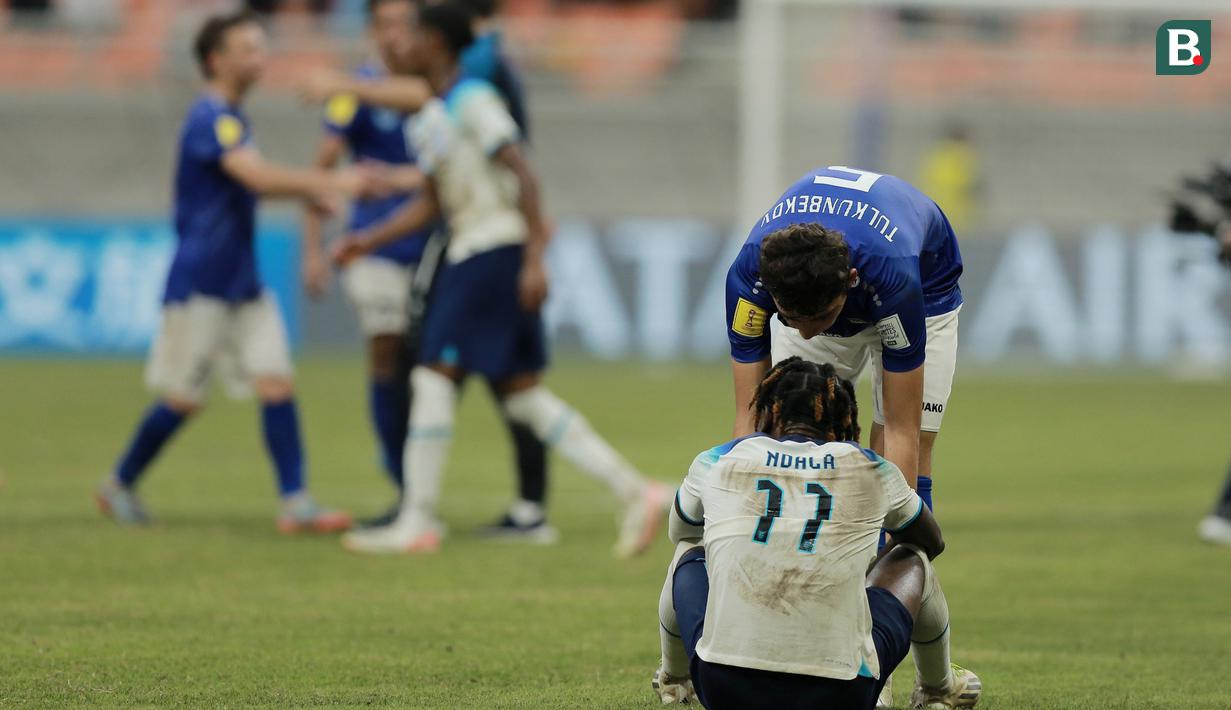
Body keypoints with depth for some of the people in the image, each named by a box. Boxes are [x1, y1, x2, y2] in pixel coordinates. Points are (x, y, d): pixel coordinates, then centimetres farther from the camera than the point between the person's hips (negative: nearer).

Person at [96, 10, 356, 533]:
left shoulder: (230, 118, 12)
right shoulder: (210, 119, -17)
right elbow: (258, 177, -30)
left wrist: (307, 192, 10)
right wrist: (330, 182, -33)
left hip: (243, 284, 8)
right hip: (200, 286, -8)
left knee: (276, 383, -5)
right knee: (183, 398, 2)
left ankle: (295, 503, -8)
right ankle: (120, 485, 21)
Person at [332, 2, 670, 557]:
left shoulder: (472, 101, -11)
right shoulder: (432, 115, 18)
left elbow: (522, 174, -17)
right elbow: (433, 200, 24)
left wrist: (535, 256, -23)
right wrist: (370, 240, 18)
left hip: (495, 252, -10)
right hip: (469, 252, 10)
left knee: (434, 376, -9)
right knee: (522, 395, 6)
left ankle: (416, 523, -6)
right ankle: (635, 493, 4)